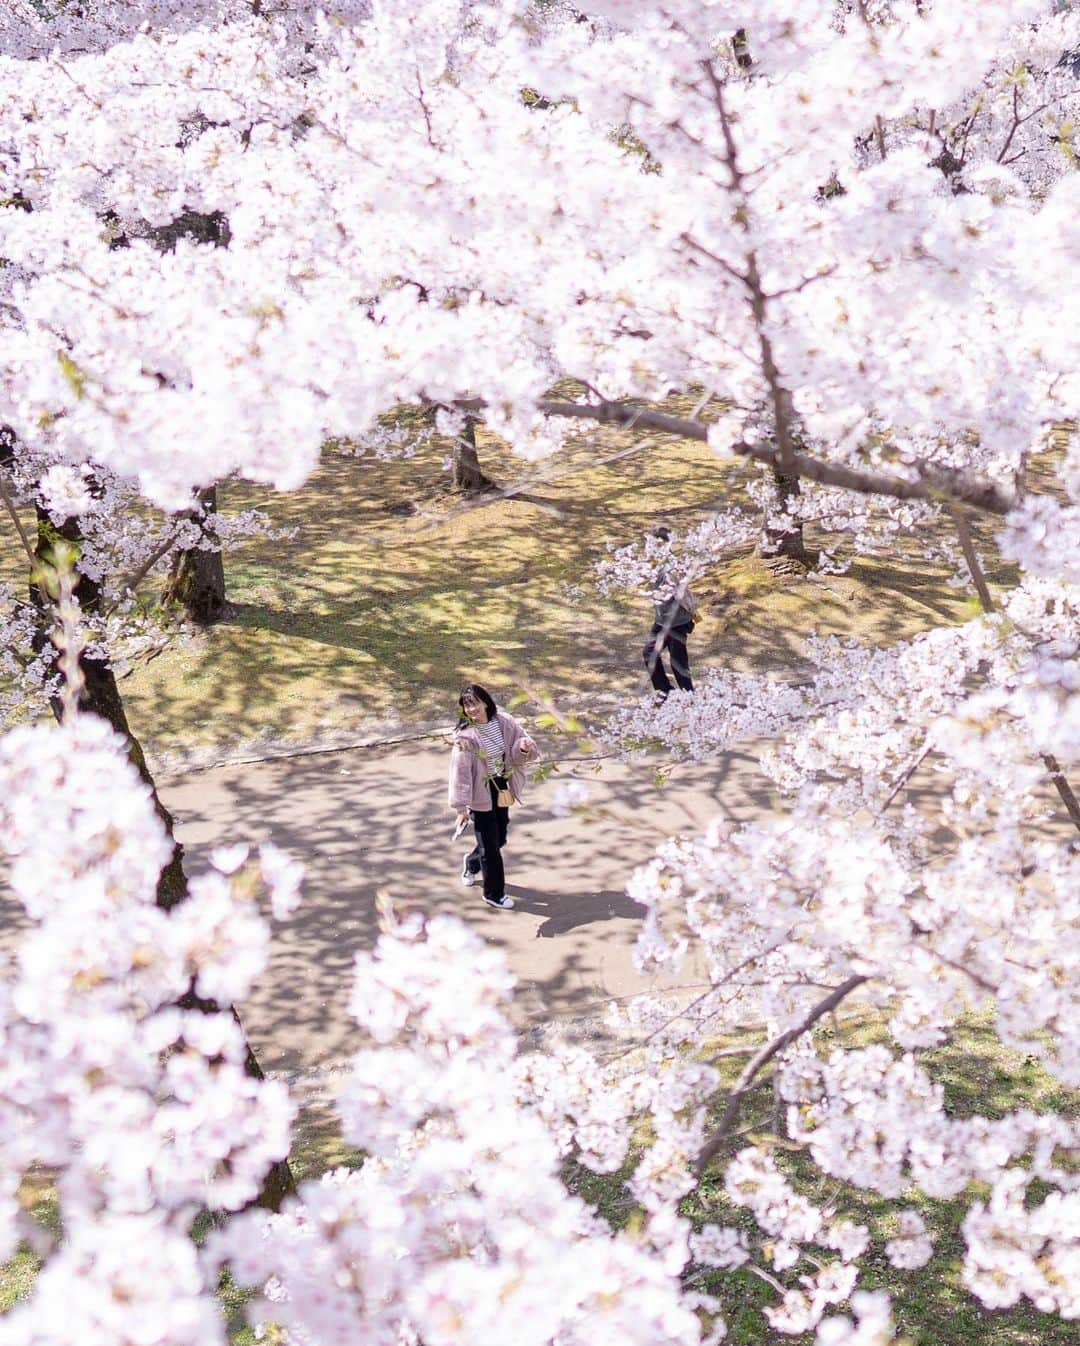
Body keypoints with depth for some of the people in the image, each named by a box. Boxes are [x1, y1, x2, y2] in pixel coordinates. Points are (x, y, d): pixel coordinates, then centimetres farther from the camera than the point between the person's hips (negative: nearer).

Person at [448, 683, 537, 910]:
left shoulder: (503, 722, -8)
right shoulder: (465, 736, -20)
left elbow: (521, 741, 1)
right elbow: (460, 772, -18)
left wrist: (524, 747, -25)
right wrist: (461, 807, -17)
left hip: (502, 790, 5)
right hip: (481, 794, -5)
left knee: (499, 839, 19)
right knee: (490, 845, 3)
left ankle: (472, 863, 50)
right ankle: (494, 894, 20)